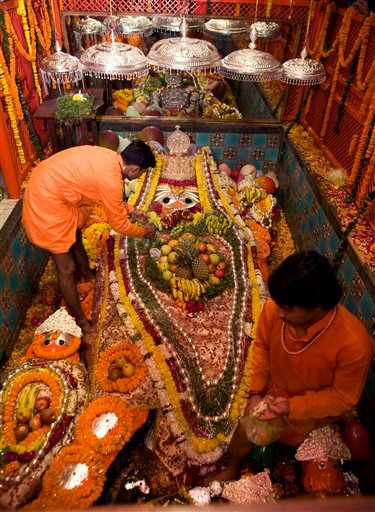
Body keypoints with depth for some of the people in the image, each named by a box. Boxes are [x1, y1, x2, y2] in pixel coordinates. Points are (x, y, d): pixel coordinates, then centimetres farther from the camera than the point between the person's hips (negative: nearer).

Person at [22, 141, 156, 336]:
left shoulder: (109, 158, 2)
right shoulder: (111, 179, -24)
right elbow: (119, 224, -11)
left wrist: (131, 211, 20)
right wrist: (144, 232, 5)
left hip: (46, 186, 10)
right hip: (46, 201, -10)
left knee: (76, 242, 28)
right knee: (67, 268, 0)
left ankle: (89, 280, 54)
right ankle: (81, 322, 15)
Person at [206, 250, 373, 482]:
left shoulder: (354, 344, -39)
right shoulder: (274, 309, -30)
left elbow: (343, 398, -20)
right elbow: (262, 346, -7)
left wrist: (290, 407, -28)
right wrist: (256, 393, -11)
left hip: (318, 405, -4)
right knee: (247, 427, -2)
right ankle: (231, 470, 33)